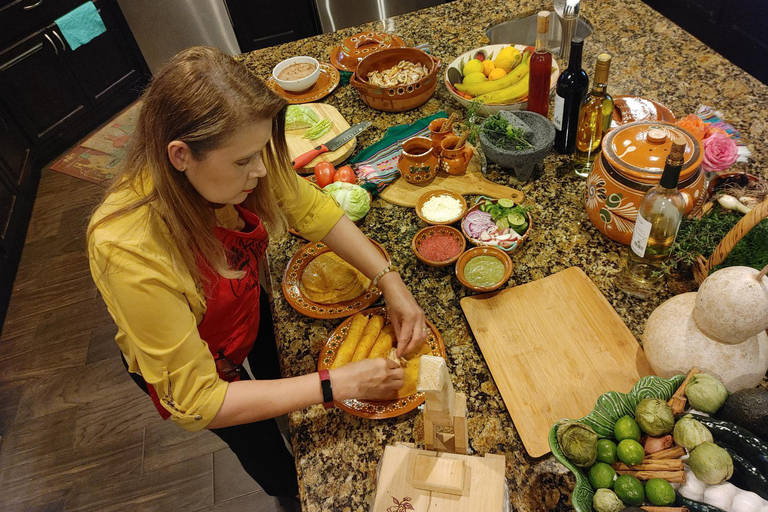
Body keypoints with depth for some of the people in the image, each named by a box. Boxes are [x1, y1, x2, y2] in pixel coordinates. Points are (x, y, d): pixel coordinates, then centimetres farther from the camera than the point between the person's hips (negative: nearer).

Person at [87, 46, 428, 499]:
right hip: (187, 370, -4)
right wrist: (337, 385, -36)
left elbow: (311, 210, -13)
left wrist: (391, 282, -22)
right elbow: (194, 400, -35)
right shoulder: (129, 252, -44)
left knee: (282, 375, 32)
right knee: (265, 450, 23)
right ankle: (290, 494, 60)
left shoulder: (238, 154, -30)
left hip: (249, 310, 4)